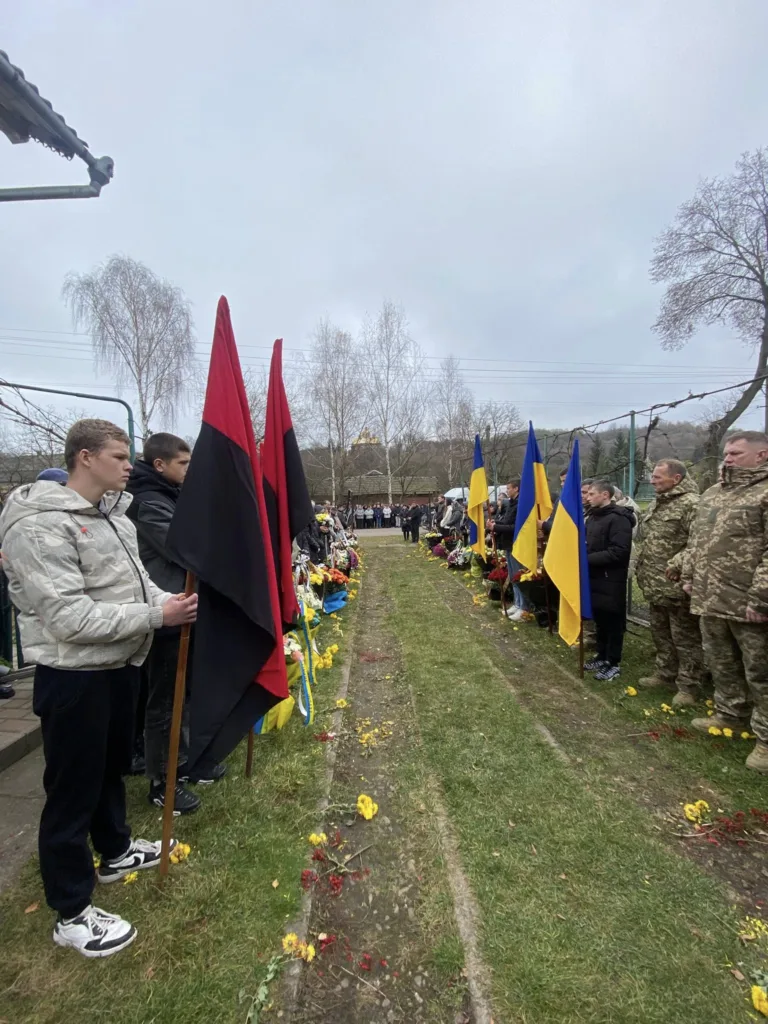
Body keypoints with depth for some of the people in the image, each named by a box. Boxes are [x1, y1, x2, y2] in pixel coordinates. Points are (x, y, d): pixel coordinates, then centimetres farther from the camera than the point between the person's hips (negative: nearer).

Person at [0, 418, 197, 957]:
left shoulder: (114, 515, 5)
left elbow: (135, 581, 10)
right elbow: (71, 618, -27)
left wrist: (173, 602, -8)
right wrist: (156, 616, -26)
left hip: (120, 665, 8)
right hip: (74, 677, -8)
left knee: (112, 767, 26)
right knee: (73, 790, 9)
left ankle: (115, 850, 50)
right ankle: (72, 915, 29)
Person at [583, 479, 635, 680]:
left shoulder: (618, 518, -15)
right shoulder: (593, 516, 12)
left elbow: (618, 552, -23)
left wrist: (588, 559, -21)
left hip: (611, 580, -8)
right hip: (595, 577, 8)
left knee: (613, 622, 3)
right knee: (599, 620, 17)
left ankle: (613, 664, 14)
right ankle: (602, 656, 30)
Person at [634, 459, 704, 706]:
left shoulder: (691, 504, -16)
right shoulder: (656, 504, 15)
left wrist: (676, 565, -24)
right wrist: (641, 567, 16)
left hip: (677, 587, -9)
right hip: (654, 586, 9)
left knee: (685, 637, 3)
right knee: (660, 633, 20)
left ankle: (688, 686, 14)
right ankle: (665, 673, 34)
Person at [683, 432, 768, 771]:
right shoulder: (712, 494, 14)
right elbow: (695, 539, 21)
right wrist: (688, 575, 15)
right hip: (709, 599, 8)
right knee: (720, 664, 19)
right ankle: (730, 715, 37)